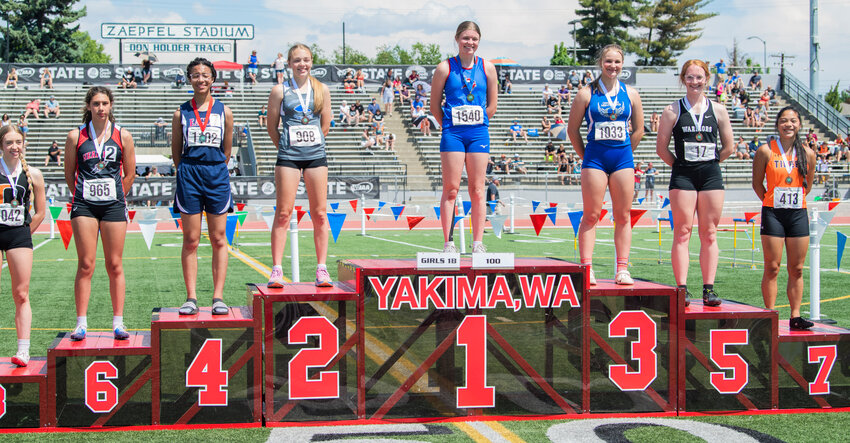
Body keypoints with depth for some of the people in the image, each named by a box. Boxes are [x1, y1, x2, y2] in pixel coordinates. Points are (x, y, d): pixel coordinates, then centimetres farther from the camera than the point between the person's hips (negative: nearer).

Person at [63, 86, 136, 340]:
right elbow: (69, 174, 11)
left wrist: (115, 196, 11)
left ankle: (118, 322, 8)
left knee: (114, 265, 3)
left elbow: (129, 174, 11)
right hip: (84, 206, 0)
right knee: (86, 265, -3)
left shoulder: (122, 136, 5)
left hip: (113, 206, 1)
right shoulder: (76, 136, 4)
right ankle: (81, 323, 1)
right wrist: (82, 196, 10)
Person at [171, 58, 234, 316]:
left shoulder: (224, 112, 6)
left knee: (218, 239, 2)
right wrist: (189, 172, 8)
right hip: (188, 174, 0)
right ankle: (191, 297, 4)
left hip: (216, 174, 0)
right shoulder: (181, 113, 6)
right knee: (190, 241, 1)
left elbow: (227, 150, 12)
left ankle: (218, 297, 5)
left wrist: (214, 170, 11)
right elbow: (176, 151, 11)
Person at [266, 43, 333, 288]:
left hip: (316, 156, 2)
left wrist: (312, 145, 12)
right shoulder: (280, 91, 2)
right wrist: (285, 146, 9)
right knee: (283, 213, -4)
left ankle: (321, 269, 7)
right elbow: (272, 127, 7)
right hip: (288, 157, -2)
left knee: (320, 214, 2)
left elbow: (325, 125, 13)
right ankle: (277, 269, -1)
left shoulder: (322, 90, 8)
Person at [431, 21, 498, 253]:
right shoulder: (445, 68, 0)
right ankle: (448, 243, 1)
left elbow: (492, 105, 10)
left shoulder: (487, 68, 6)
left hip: (478, 134, 2)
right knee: (451, 189, -3)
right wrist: (450, 126, 2)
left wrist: (476, 125, 5)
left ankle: (478, 243, 7)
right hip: (452, 134, -2)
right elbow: (435, 106, 5)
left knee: (477, 190, 3)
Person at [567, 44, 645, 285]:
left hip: (623, 159, 3)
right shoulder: (586, 93, 0)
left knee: (623, 216, 3)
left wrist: (623, 154, 10)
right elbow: (572, 129, 3)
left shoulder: (630, 94, 8)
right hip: (595, 159, -2)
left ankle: (622, 270, 7)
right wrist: (586, 156, 3)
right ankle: (586, 268, -1)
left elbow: (638, 130, 13)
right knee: (591, 215, -3)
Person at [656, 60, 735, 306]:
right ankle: (682, 289, -5)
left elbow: (729, 146, 13)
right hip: (683, 176, -2)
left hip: (711, 175, 2)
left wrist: (709, 164, 10)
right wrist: (680, 165, 4)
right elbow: (661, 147, 4)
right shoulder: (673, 111, 2)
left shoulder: (718, 110, 8)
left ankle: (708, 289, 4)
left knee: (709, 234, 2)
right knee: (682, 233, -5)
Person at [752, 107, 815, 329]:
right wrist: (771, 201, 4)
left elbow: (807, 185, 16)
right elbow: (757, 183, 3)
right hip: (773, 214, -3)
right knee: (772, 269, -2)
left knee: (796, 269, 5)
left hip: (798, 214, 3)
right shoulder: (766, 151, -4)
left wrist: (795, 201, 12)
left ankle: (795, 316, 11)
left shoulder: (808, 154, 4)